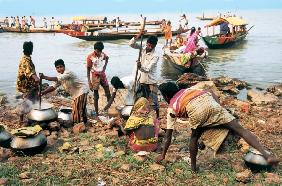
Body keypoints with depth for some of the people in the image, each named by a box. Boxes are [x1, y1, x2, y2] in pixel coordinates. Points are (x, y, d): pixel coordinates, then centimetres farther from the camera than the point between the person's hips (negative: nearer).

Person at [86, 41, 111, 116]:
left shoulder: (103, 55, -4)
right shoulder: (90, 57, -16)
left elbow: (107, 58, 21)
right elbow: (88, 69, -11)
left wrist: (105, 66, 8)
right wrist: (89, 81, -14)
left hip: (103, 75, 4)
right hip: (95, 76, -4)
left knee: (108, 93, 9)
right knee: (96, 96, 1)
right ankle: (97, 113, 9)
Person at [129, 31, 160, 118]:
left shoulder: (155, 56, -18)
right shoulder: (142, 49, -2)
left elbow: (148, 69, -24)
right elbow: (131, 44, -10)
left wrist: (140, 66, -44)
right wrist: (138, 36, -24)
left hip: (151, 81, -5)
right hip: (141, 80, 5)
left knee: (154, 100, 2)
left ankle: (157, 116, 17)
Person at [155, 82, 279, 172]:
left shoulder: (171, 108, 31)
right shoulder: (188, 90, 41)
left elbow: (168, 136, 32)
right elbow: (211, 94, 25)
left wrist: (163, 155, 40)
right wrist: (219, 109, 24)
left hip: (194, 110, -2)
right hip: (209, 102, 2)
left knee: (194, 137, 27)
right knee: (239, 129, 0)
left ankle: (193, 166, 31)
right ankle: (266, 155, -9)